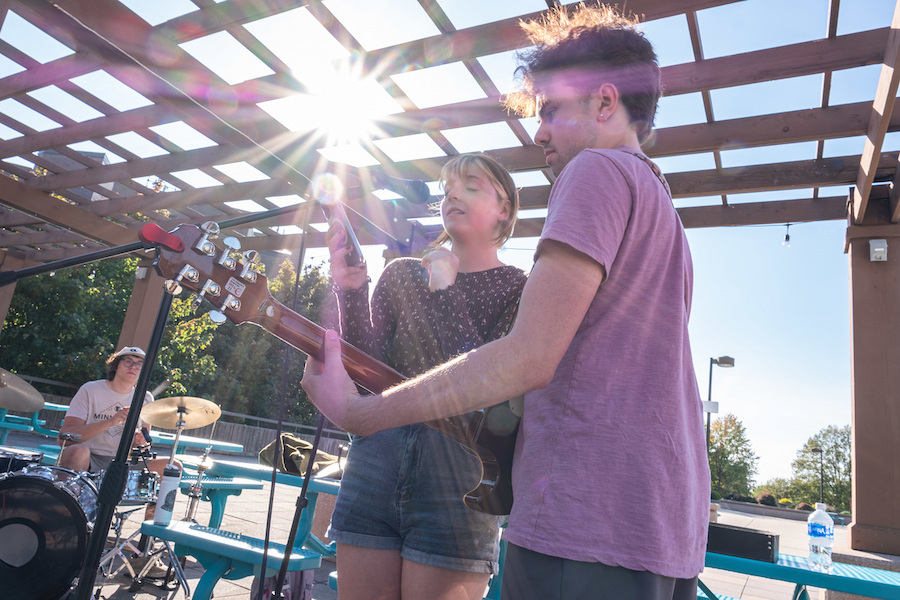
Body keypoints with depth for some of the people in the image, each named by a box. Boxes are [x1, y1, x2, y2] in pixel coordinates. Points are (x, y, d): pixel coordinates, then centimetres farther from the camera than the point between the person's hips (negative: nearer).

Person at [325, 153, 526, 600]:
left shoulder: (520, 290, 1)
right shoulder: (401, 274, 10)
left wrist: (445, 293, -14)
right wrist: (351, 292, -13)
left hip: (459, 476, -3)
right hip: (376, 459, 3)